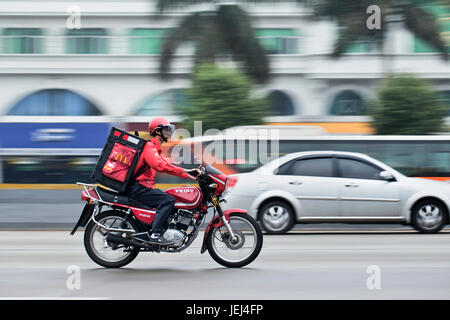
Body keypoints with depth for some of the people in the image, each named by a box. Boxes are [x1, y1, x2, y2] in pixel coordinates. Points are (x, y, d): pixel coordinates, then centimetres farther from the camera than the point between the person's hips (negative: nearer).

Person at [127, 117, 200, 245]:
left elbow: (166, 165, 26)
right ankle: (155, 234, -28)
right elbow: (160, 166, -27)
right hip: (137, 187, -11)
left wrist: (187, 175, 15)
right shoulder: (149, 147, -11)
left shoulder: (155, 148, 24)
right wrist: (184, 170, -27)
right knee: (168, 200, -22)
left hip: (141, 187, 11)